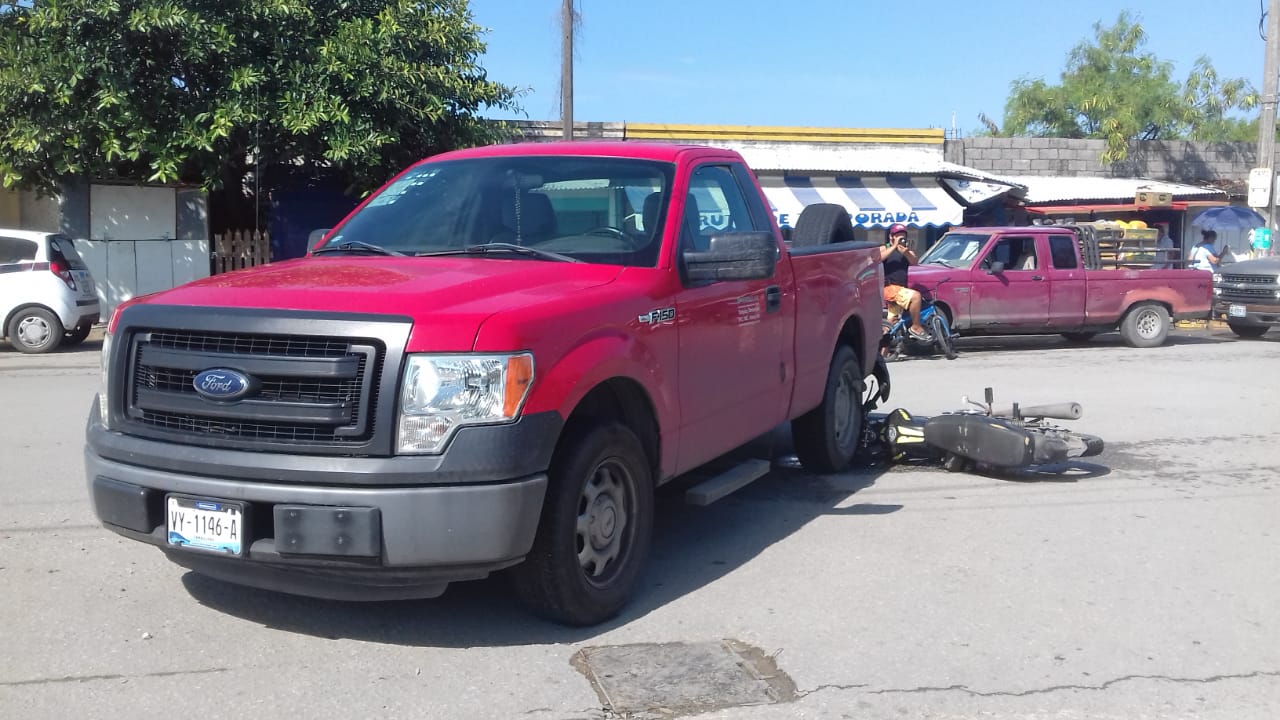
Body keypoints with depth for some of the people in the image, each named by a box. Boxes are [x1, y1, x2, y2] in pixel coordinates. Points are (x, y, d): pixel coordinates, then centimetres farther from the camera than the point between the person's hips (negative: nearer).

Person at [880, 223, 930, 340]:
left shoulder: (907, 249, 14)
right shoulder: (885, 248, 1)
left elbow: (914, 262, -5)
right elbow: (878, 258, -21)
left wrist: (906, 253, -24)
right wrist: (894, 246, -20)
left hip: (900, 289, 7)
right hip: (889, 288, -7)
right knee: (915, 296, -28)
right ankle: (916, 327, -16)